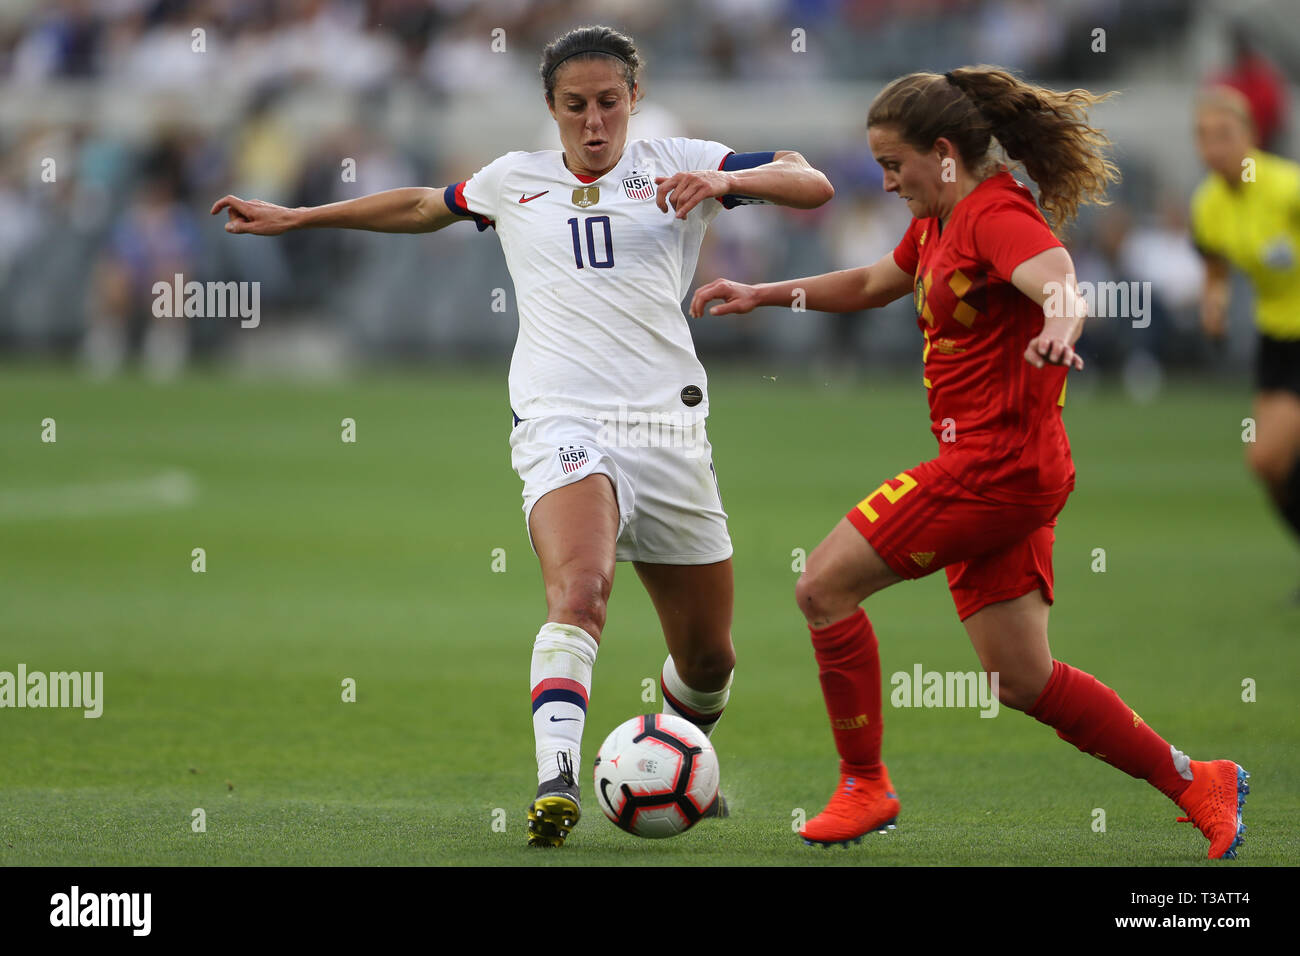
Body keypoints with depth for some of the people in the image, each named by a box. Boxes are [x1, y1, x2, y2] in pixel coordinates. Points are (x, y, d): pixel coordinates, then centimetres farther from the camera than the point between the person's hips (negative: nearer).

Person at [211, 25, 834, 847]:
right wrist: (296, 218, 36)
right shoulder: (512, 181, 17)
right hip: (563, 424, -1)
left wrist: (725, 181, -17)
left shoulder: (676, 166, 10)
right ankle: (556, 781, -45)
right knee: (579, 589, -32)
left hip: (670, 431, 1)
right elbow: (422, 208, 35)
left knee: (709, 657, 10)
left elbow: (812, 186, 1)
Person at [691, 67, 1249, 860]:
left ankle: (865, 786, 3)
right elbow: (873, 286, 35)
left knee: (825, 584, -6)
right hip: (990, 470, 10)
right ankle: (1196, 784, 14)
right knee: (1022, 680, 9)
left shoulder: (998, 215, -13)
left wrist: (1058, 330, -55)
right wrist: (763, 294, 31)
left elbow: (1062, 283, -33)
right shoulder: (940, 222, 16)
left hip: (997, 463, -10)